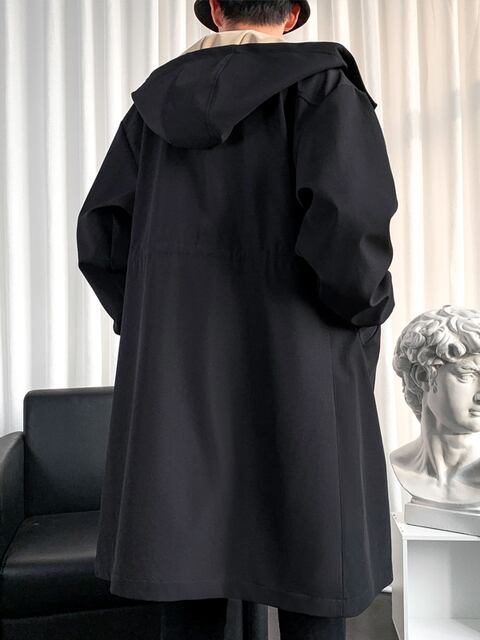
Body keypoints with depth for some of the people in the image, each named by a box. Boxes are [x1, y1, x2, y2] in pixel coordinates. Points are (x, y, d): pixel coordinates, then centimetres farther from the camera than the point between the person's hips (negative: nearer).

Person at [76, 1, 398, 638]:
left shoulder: (159, 101, 13)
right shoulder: (322, 83, -1)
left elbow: (102, 236, 7)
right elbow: (348, 219, -18)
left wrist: (162, 328, 15)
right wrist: (360, 319, -1)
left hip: (179, 377, 5)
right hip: (296, 376, -4)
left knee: (191, 589, 11)